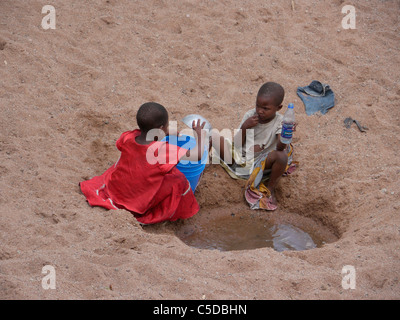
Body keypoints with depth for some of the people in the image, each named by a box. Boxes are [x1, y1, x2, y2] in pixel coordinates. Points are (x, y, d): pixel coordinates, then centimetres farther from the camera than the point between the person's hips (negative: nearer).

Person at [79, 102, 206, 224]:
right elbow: (198, 155, -25)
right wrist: (198, 134, -4)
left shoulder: (127, 138, -14)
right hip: (142, 205, -5)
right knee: (178, 180, 1)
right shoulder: (163, 150, -27)